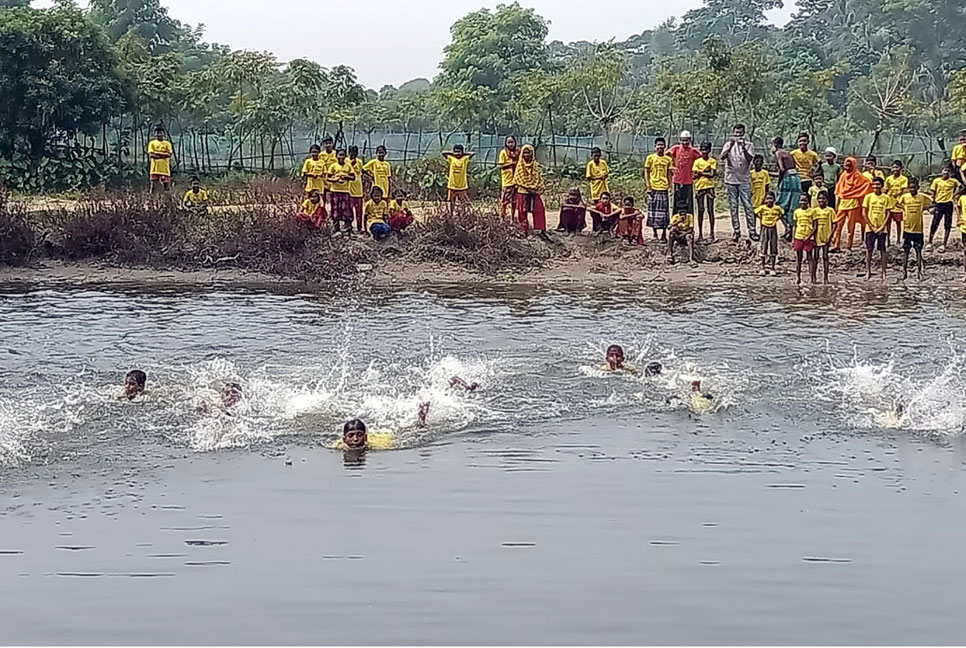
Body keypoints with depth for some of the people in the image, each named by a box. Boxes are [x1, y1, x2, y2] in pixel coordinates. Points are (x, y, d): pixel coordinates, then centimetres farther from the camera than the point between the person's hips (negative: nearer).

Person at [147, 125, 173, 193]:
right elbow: (151, 154, -5)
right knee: (154, 183, -2)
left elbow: (169, 154, -3)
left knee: (166, 183, -3)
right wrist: (164, 155, -8)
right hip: (155, 167, 0)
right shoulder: (152, 143, 10)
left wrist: (157, 153, -10)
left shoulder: (167, 143, 11)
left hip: (165, 167, 0)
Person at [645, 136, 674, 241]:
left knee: (664, 212, -1)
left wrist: (670, 186, 3)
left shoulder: (668, 159, 8)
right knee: (653, 211, 1)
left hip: (664, 188, 1)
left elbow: (669, 174, 12)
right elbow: (646, 173, 2)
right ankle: (654, 234, 10)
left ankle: (664, 234, 3)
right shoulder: (650, 158, 3)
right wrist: (648, 186, -6)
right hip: (653, 188, -1)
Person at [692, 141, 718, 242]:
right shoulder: (697, 161, 6)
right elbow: (695, 175, -3)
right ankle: (700, 234, 7)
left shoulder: (713, 161, 4)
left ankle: (712, 233, 2)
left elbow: (712, 174, -7)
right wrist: (707, 172, -10)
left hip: (709, 187, -1)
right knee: (700, 210, 3)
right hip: (699, 187, 1)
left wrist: (700, 173, -5)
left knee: (710, 210, -1)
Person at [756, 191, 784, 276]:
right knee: (764, 248, 0)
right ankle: (762, 268, 5)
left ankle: (773, 269, 10)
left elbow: (783, 213, 12)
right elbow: (755, 213, 4)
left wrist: (777, 218, 1)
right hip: (765, 228, -1)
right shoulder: (762, 208, -7)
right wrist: (761, 218, 2)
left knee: (773, 248, 4)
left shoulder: (777, 208, -4)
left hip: (773, 228, 1)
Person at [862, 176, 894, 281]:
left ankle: (884, 272, 6)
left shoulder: (886, 198, 0)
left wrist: (882, 227, -9)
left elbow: (888, 214, 0)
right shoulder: (868, 197, 1)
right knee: (869, 249, 1)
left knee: (882, 250, 2)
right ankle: (868, 271, 9)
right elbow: (864, 213, 0)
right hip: (870, 228, 1)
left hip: (882, 229, -1)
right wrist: (871, 226, -7)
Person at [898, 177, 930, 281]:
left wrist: (924, 208, -8)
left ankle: (919, 271, 11)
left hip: (918, 228, -1)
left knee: (918, 250, 5)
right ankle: (904, 271, 13)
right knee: (906, 250, 6)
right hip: (907, 228, 1)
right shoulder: (904, 197, -1)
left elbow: (933, 203, 5)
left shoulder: (922, 197, -3)